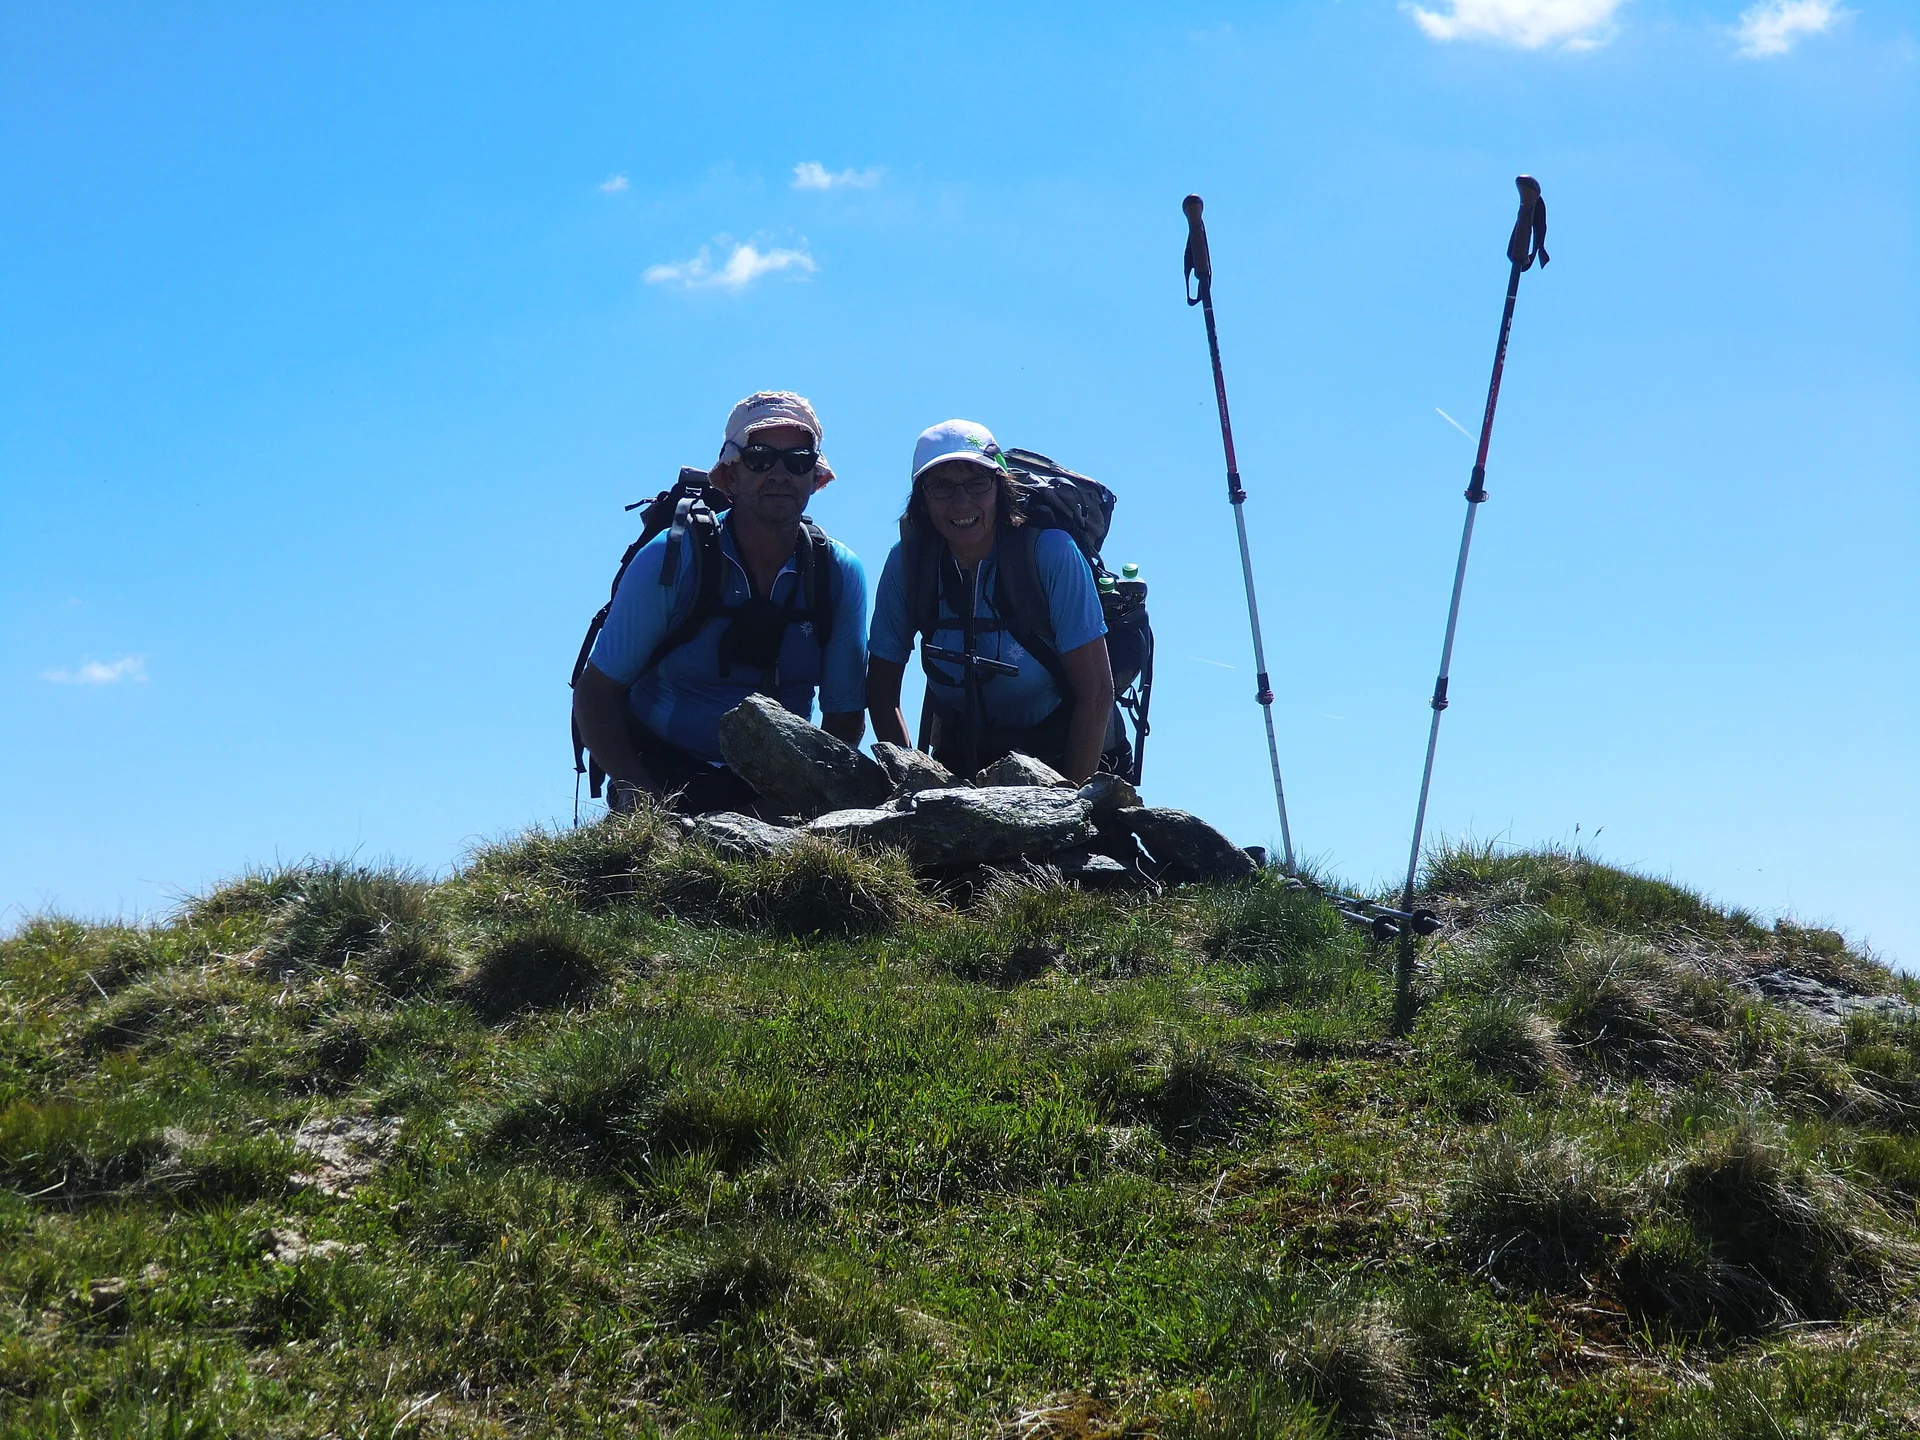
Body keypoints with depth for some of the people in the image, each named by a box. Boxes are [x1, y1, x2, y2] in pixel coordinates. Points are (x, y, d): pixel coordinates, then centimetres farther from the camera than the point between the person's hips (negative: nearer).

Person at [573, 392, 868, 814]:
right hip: (664, 775, -3)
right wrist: (641, 794, -21)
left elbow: (845, 716, 2)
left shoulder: (840, 573, -3)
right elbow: (595, 692, -6)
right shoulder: (671, 561, -10)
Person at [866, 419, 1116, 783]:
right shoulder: (907, 562, -8)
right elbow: (881, 691, 0)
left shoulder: (1051, 553, -16)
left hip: (1058, 752, -2)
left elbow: (1096, 692, -15)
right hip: (960, 751, 2)